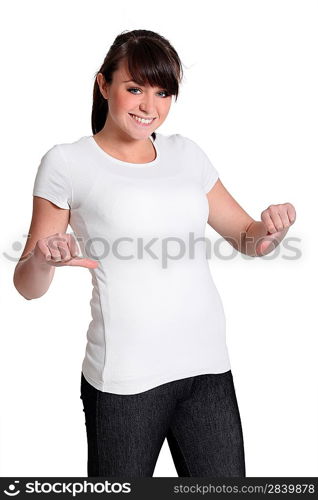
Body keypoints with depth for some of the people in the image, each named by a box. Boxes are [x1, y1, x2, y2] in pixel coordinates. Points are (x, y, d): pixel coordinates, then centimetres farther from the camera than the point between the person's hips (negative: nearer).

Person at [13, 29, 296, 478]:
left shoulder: (187, 154, 10)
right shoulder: (67, 163, -2)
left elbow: (247, 237, 18)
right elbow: (28, 287, -1)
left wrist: (273, 227, -4)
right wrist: (42, 259, -23)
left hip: (208, 367, 4)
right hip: (123, 378, -4)